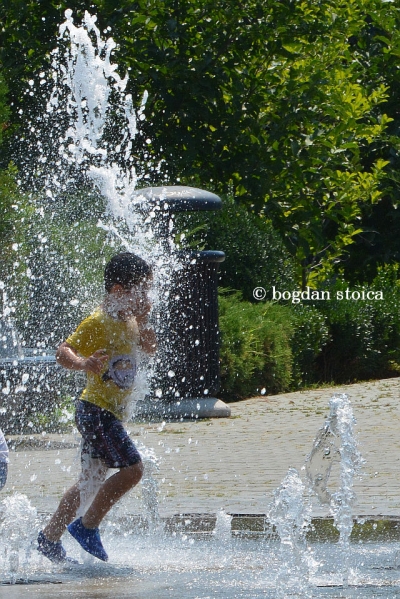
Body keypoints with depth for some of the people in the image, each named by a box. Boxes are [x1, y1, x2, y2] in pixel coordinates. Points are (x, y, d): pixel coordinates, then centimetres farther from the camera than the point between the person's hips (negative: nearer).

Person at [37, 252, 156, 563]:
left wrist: (143, 320, 7)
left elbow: (150, 348, 25)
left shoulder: (128, 322, 11)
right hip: (97, 410, -10)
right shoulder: (98, 322, -15)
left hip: (110, 414, 10)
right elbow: (63, 352, -21)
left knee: (93, 480, 16)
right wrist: (83, 363, -42)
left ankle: (50, 538, 24)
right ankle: (87, 526, -7)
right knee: (132, 468, -17)